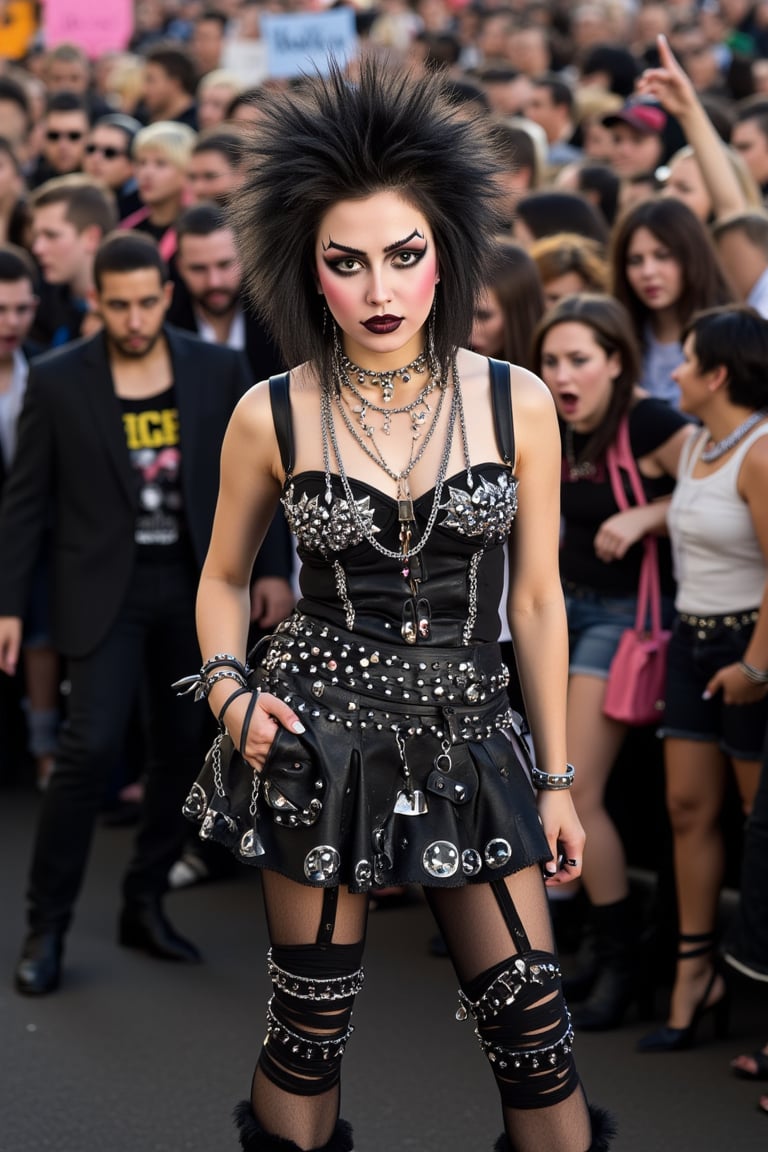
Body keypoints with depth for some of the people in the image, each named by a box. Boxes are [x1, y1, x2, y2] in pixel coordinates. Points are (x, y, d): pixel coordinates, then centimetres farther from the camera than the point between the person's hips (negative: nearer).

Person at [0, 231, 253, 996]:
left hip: (194, 585, 3)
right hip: (105, 586, -3)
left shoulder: (218, 371, 0)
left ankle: (145, 906, 24)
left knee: (182, 750, 8)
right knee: (91, 747, -13)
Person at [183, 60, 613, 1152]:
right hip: (318, 730, -1)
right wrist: (228, 689, -8)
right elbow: (225, 578, 11)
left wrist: (556, 780, 5)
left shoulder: (516, 403, -3)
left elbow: (537, 598, 3)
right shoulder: (272, 416, -4)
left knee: (532, 1027, -1)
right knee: (311, 1020, 6)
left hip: (470, 734, 1)